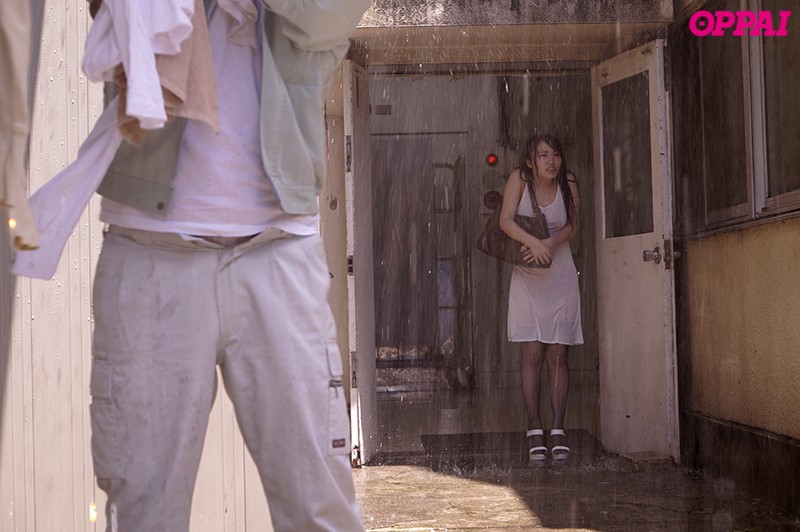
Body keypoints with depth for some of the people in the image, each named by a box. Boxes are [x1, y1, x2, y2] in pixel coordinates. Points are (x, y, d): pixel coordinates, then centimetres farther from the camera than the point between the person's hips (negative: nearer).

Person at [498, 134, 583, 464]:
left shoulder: (568, 184, -2)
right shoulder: (519, 179, -7)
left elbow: (572, 226, 2)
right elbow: (506, 221, -15)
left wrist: (551, 243, -17)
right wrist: (533, 242, -30)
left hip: (561, 278, 1)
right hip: (527, 278, -1)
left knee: (557, 355, 0)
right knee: (532, 353, -5)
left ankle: (558, 431, 2)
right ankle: (535, 432, -1)